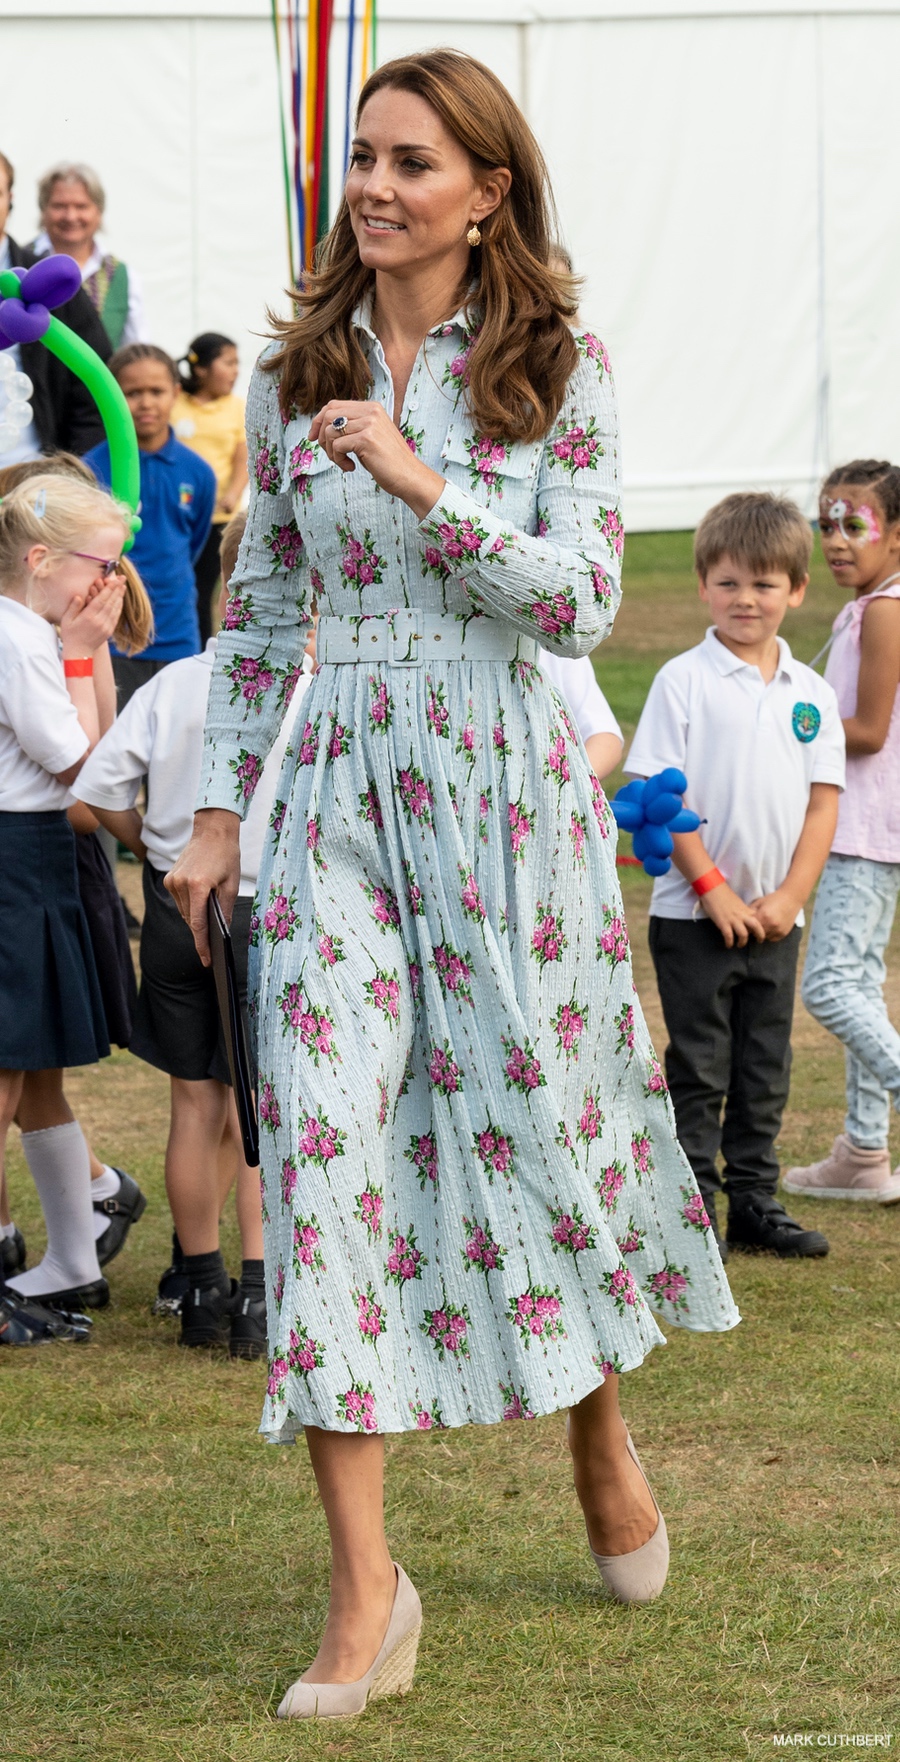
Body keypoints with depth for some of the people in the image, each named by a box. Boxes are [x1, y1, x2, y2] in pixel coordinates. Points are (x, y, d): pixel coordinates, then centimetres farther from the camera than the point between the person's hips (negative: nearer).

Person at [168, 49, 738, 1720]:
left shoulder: (557, 373, -2)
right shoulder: (295, 376, 7)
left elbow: (584, 600, -9)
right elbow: (261, 610, 13)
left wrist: (425, 488, -18)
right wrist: (217, 810, 9)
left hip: (503, 781, -2)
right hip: (340, 783, 2)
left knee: (543, 1112, 6)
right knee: (325, 1128, -8)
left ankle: (605, 1442, 37)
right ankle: (364, 1587, -7)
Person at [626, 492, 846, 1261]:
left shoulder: (811, 694, 5)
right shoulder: (684, 681, -7)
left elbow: (823, 801, 4)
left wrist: (790, 897, -7)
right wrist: (713, 889, -15)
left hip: (775, 917, 4)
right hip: (693, 915, -4)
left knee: (765, 1067, 10)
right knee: (699, 1068, 1)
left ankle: (754, 1199, 19)